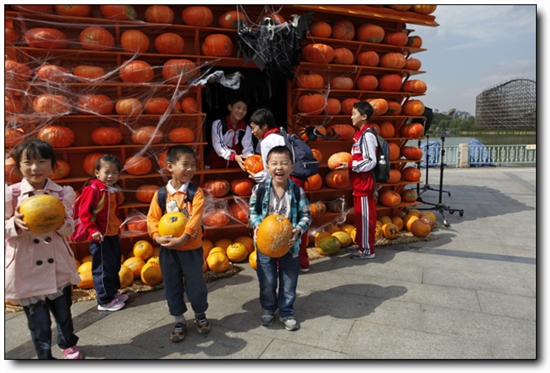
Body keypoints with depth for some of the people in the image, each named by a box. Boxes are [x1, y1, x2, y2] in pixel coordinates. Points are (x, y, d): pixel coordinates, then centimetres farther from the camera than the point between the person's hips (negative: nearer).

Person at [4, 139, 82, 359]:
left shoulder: (62, 194, -5)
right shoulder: (11, 194, -10)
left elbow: (69, 230, 0)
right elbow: (5, 230, -3)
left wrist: (61, 222, -22)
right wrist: (15, 224, -24)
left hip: (58, 266, 2)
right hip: (27, 270, -2)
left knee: (63, 313, 19)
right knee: (38, 322, 8)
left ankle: (68, 343, 49)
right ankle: (44, 357, 34)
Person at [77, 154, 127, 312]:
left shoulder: (114, 191, 9)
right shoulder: (92, 189, -16)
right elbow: (83, 212, -18)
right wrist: (93, 230, -23)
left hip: (113, 235, 9)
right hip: (100, 236, -8)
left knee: (114, 265, 19)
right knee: (103, 268, 1)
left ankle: (113, 292, 35)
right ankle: (104, 301, 13)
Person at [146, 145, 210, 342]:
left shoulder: (196, 192, -9)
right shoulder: (161, 194, -3)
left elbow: (195, 219, -19)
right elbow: (152, 218, -4)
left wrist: (182, 238, -30)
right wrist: (157, 237, -21)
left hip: (191, 248, -2)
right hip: (167, 249, 2)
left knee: (196, 285, 10)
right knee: (172, 287, 14)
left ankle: (200, 315, 37)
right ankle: (179, 321, 33)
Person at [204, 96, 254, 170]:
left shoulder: (246, 128, 2)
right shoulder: (218, 124, -8)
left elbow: (247, 148, -11)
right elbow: (218, 146, -20)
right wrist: (234, 156, -37)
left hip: (235, 166, 3)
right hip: (216, 164, -3)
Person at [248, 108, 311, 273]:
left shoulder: (266, 142, -6)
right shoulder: (282, 137, 19)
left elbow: (270, 172, -9)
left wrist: (256, 176, 8)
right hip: (298, 180, 8)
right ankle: (302, 261, 24)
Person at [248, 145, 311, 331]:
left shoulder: (297, 191, -11)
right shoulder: (259, 189, -10)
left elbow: (306, 215, -4)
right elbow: (252, 211, 0)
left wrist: (298, 229, -21)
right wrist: (256, 224, -18)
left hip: (289, 244, 0)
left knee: (289, 282, 15)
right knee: (267, 282, 16)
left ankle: (286, 312, 36)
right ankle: (268, 308, 41)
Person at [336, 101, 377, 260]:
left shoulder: (367, 135, -17)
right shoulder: (359, 133, 12)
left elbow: (371, 162, -20)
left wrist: (349, 165, -21)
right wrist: (347, 162, 5)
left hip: (364, 183, -9)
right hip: (358, 182, 10)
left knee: (366, 216, 0)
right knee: (359, 215, 17)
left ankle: (368, 250, 11)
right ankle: (361, 244, 30)